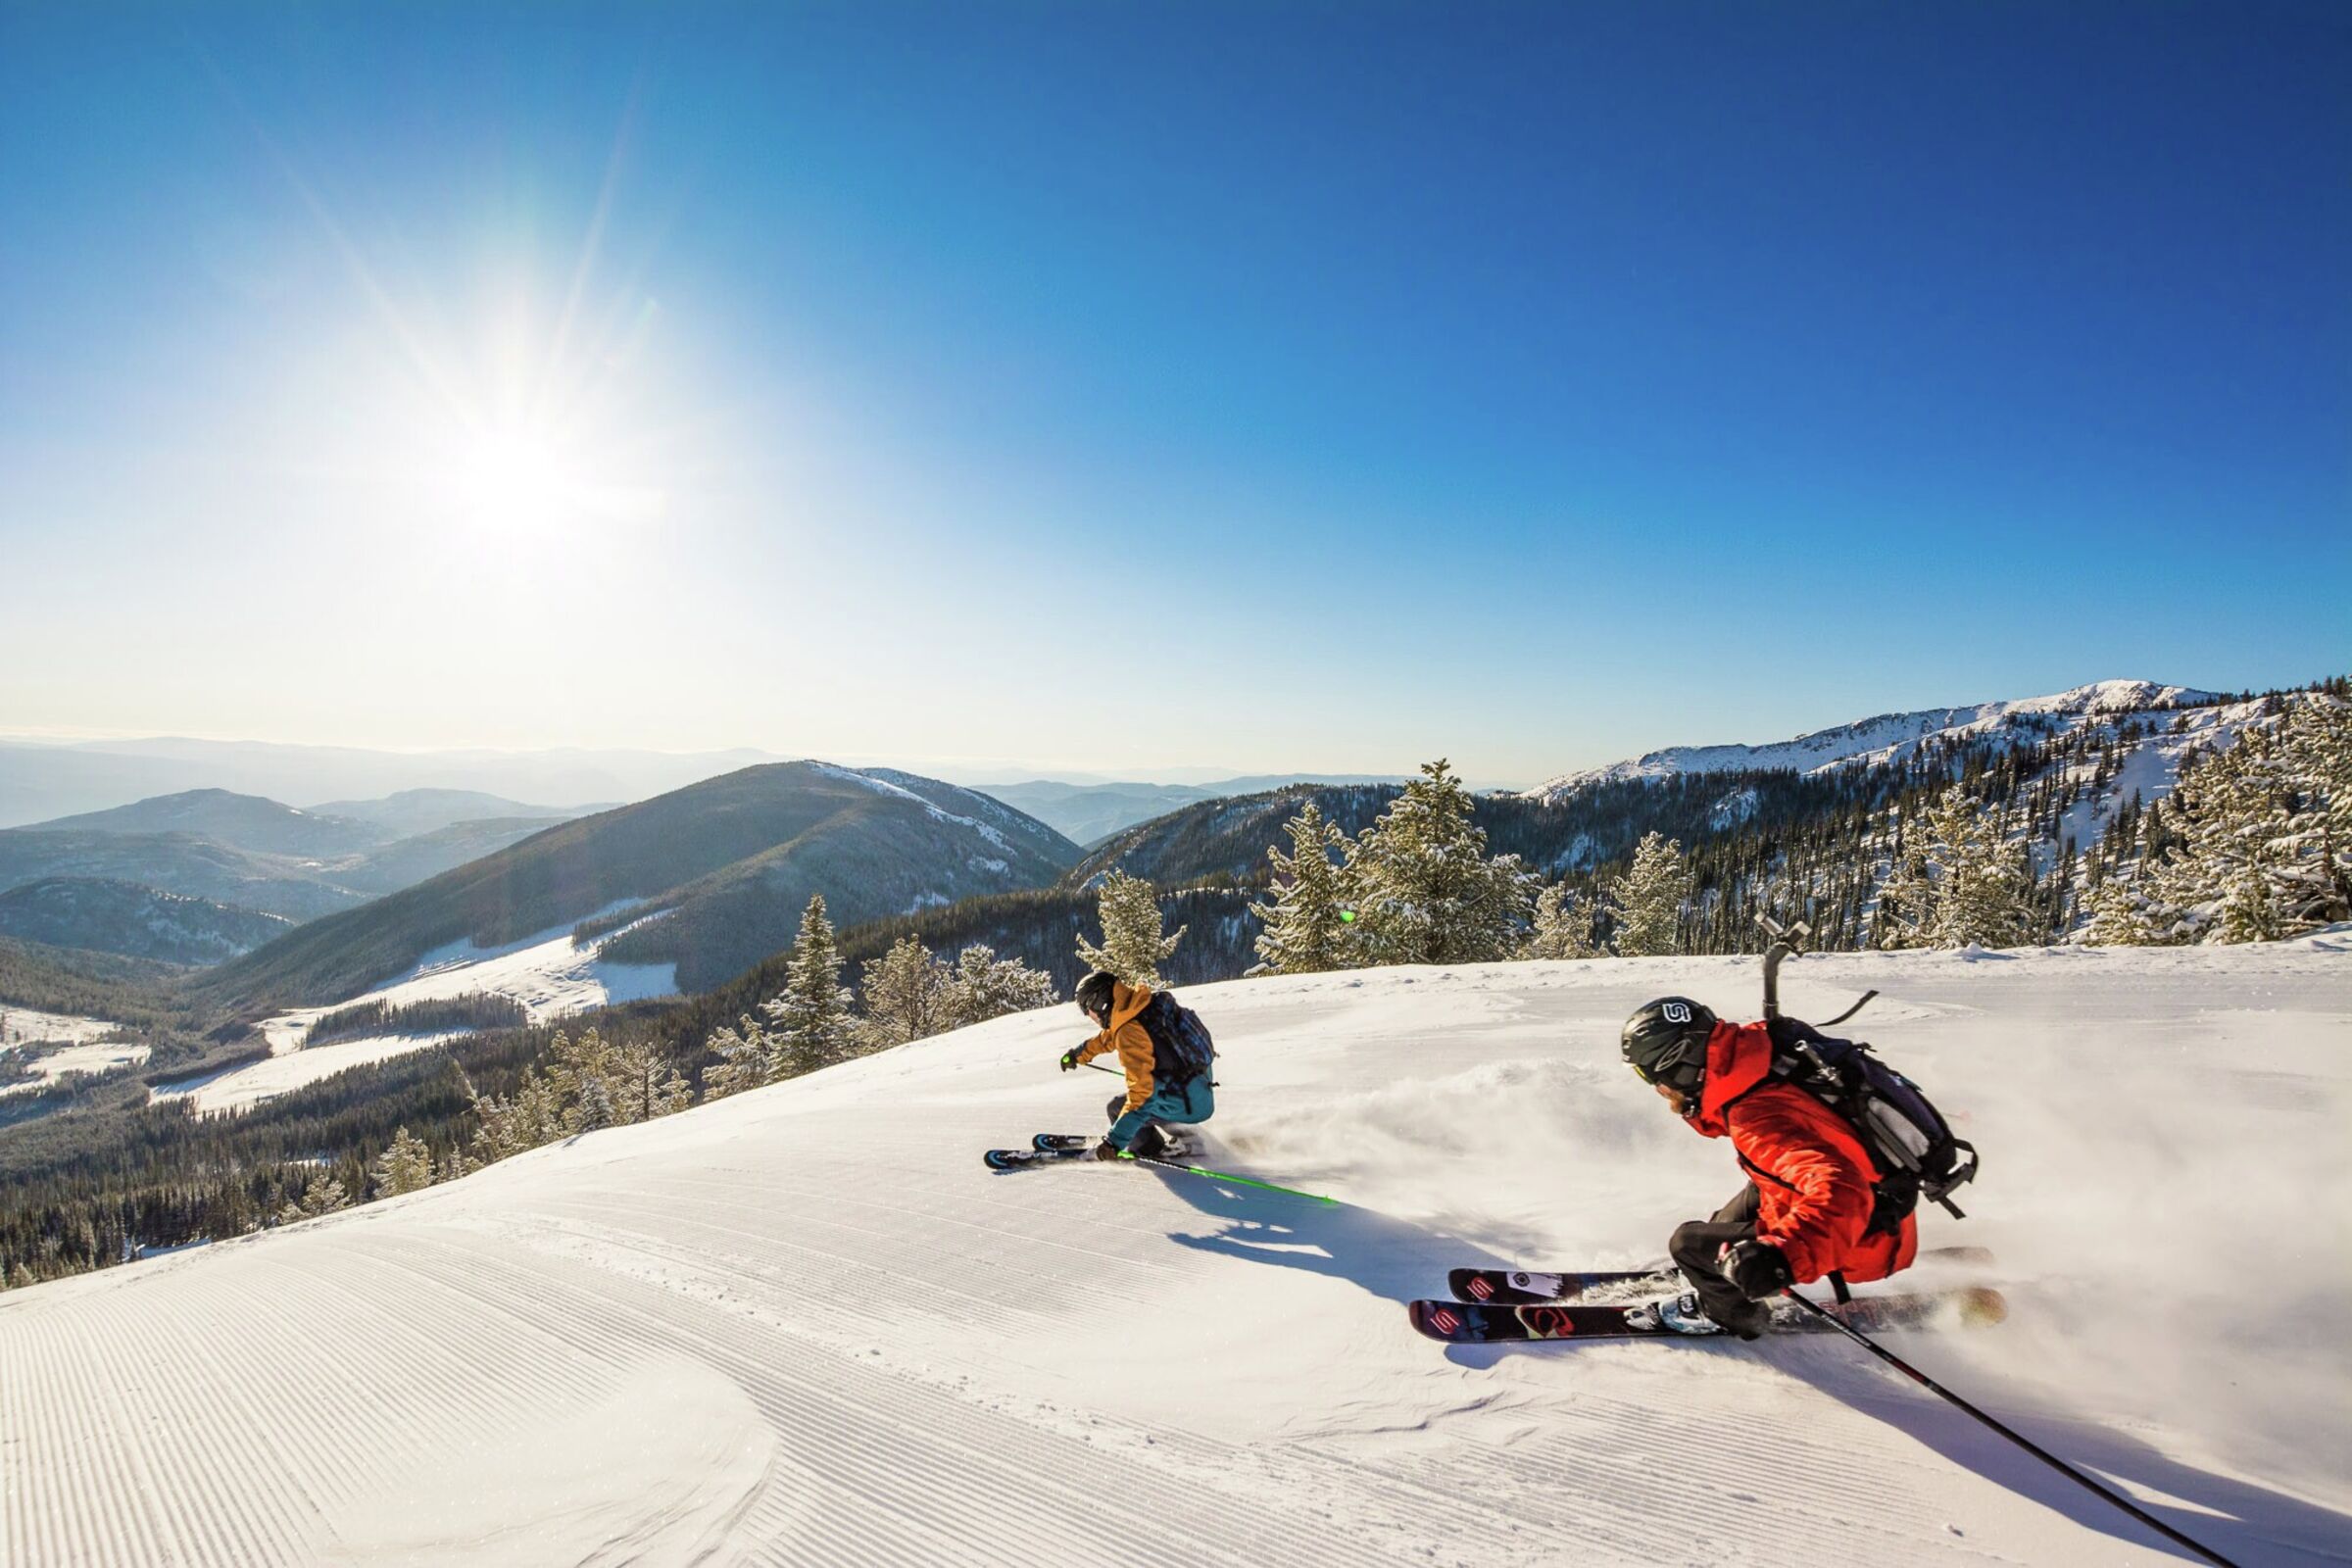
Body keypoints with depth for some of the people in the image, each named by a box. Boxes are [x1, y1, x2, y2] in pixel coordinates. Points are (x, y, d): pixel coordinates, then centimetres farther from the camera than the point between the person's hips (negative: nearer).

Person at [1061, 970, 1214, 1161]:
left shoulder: (1130, 1031, -19)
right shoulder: (1140, 1008, 7)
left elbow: (1141, 1088, -24)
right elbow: (1109, 1035, 29)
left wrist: (1114, 1142, -22)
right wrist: (1080, 1054, 44)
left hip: (1189, 1103, -9)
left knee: (1118, 1108, -3)